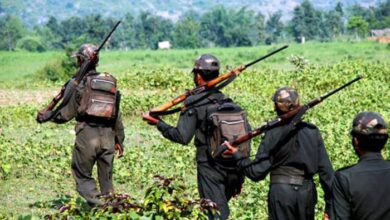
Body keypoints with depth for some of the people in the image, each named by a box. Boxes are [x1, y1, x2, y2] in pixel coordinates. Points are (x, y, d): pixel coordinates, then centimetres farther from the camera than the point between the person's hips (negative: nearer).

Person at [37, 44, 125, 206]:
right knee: (106, 179, 12)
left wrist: (45, 116, 15)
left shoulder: (77, 83, -2)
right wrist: (119, 140, 24)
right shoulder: (110, 82, 13)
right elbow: (117, 116, 16)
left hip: (87, 134, -4)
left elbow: (65, 114, -1)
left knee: (83, 176, 6)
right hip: (108, 136, 4)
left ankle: (96, 204, -11)